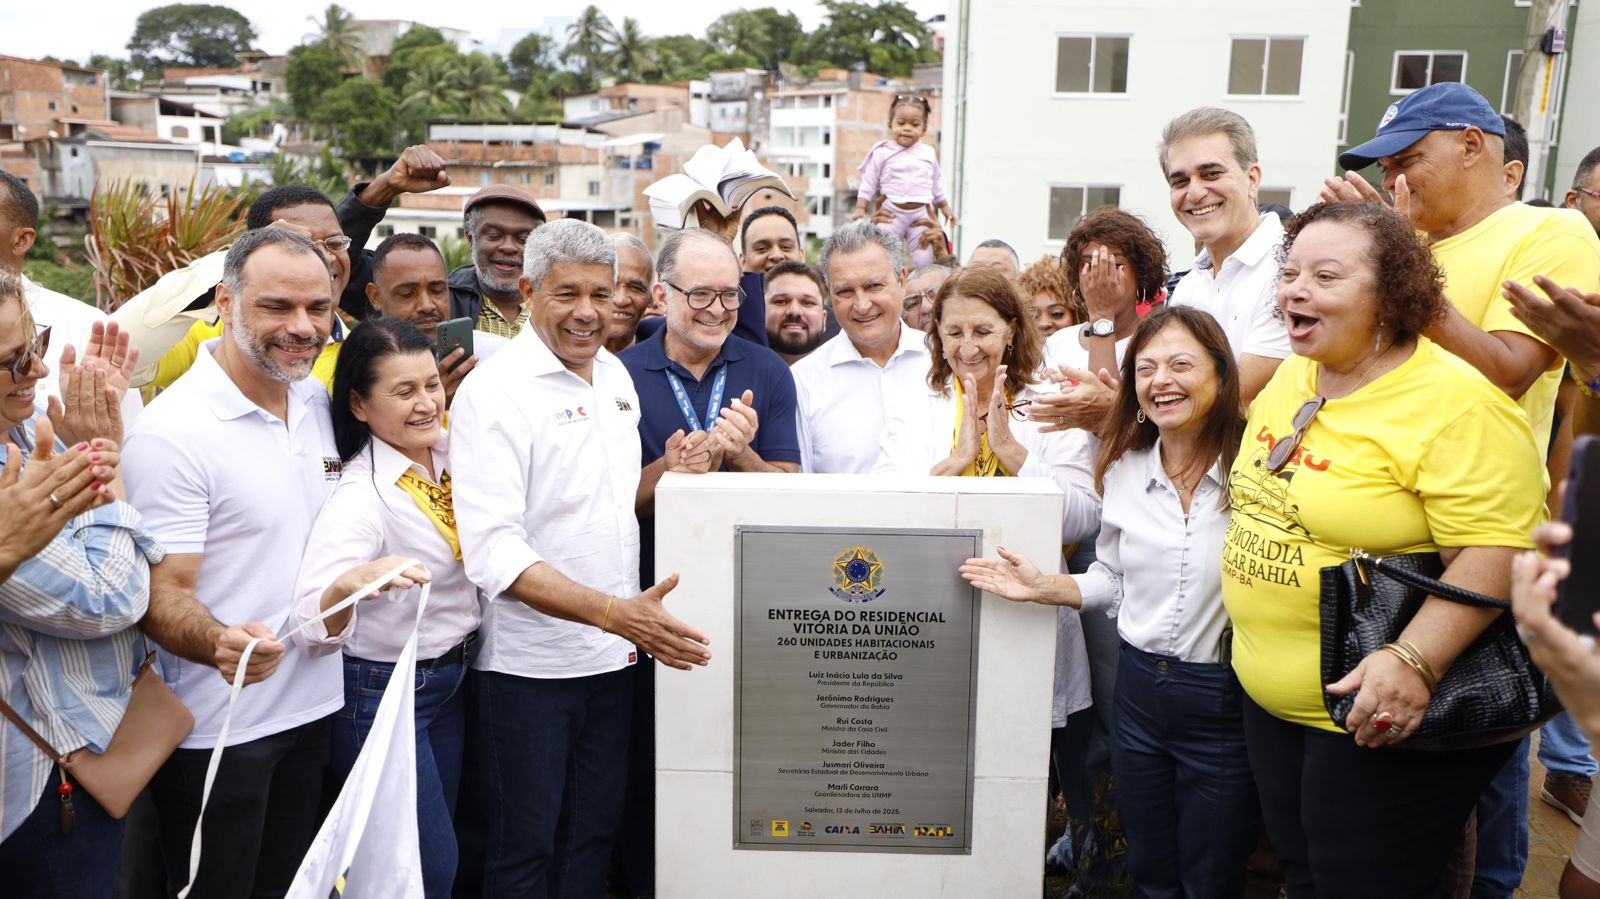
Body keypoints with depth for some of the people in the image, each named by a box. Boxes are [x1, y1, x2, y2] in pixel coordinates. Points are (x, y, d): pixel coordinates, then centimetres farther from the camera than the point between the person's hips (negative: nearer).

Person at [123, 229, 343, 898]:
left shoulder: (319, 402, 3)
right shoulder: (172, 432, -19)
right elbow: (162, 595, -20)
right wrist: (219, 643, -38)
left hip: (311, 705, 7)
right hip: (215, 732, -6)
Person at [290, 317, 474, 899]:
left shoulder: (449, 454, -3)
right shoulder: (361, 493, -24)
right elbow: (312, 629, -37)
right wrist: (351, 584, -55)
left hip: (451, 678, 7)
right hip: (383, 692, -7)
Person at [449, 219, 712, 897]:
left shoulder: (616, 374, 8)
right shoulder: (494, 391, -15)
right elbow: (494, 552, -24)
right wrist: (615, 612, -32)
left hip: (613, 659, 7)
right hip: (526, 664, -6)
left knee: (593, 835, 18)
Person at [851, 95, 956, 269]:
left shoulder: (929, 153, 10)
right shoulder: (882, 152, 0)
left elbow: (936, 184, 21)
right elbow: (868, 183, 3)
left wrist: (944, 206, 25)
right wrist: (860, 209, -2)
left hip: (921, 214, 3)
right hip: (892, 213, -2)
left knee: (923, 260, 2)